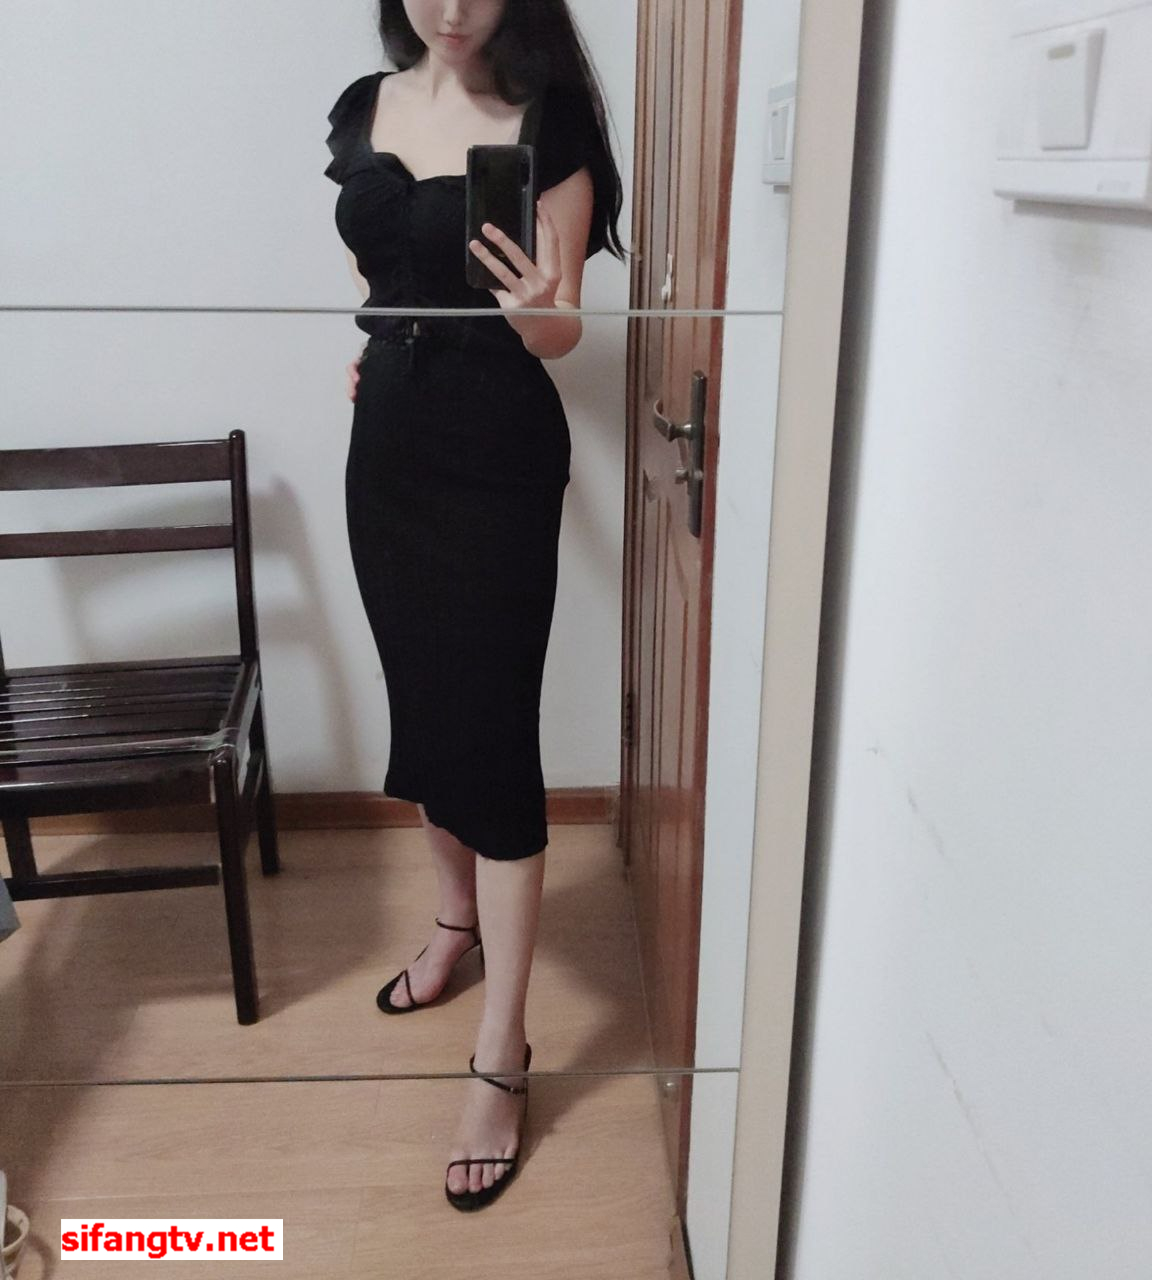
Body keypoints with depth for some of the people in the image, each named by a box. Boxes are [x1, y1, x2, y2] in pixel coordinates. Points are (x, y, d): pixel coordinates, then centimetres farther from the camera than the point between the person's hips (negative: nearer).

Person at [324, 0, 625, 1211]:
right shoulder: (364, 106, 9)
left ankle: (502, 1056, 5)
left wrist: (539, 314, -32)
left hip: (498, 455, -6)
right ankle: (457, 912, 40)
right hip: (387, 441, 6)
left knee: (491, 733, -6)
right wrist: (371, 348, 13)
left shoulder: (548, 122, -8)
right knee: (422, 700, 16)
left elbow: (560, 335, -12)